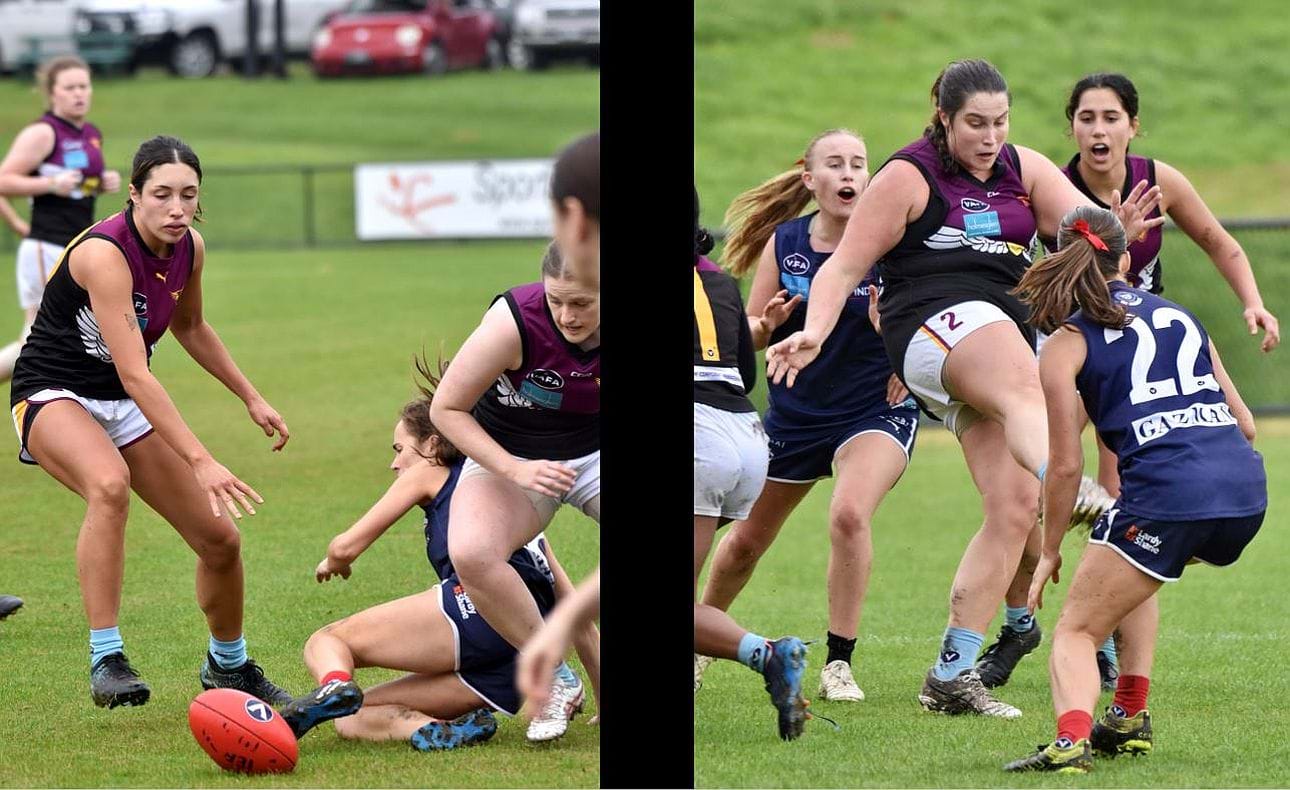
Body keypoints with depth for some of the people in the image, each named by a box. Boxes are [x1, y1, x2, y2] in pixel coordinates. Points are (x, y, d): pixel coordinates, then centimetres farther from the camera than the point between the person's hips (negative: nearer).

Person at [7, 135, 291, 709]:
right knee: (109, 483, -40)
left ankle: (229, 665, 30)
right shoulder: (104, 253, -30)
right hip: (54, 395, -7)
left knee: (220, 539, 3)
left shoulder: (190, 248, -6)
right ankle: (106, 660, -34)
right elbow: (135, 374, -37)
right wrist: (200, 462, -43)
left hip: (125, 403, 7)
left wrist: (251, 398, 16)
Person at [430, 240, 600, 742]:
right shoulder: (515, 321, -28)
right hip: (508, 457, -2)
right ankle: (553, 681, -16)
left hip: (595, 452, 2)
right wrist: (516, 471, -25)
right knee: (470, 553, -33)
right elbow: (446, 409, -17)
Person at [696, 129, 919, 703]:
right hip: (794, 412, 4)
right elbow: (749, 332, 2)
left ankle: (838, 665, -16)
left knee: (849, 514, -30)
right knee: (747, 539, 14)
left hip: (876, 411, -4)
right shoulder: (783, 244, -5)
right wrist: (767, 322, -19)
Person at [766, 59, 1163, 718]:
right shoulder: (910, 176, 3)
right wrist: (815, 330, -16)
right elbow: (847, 265, 1)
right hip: (936, 324, -6)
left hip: (1010, 335, 6)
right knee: (1026, 389, -38)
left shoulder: (1024, 169, 17)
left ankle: (951, 674, 0)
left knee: (1015, 506, -5)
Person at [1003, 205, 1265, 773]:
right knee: (1129, 573, 34)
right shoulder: (1179, 315, 23)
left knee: (1076, 630, 6)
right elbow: (1244, 423, 24)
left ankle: (1071, 740, -23)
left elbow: (1065, 467, 5)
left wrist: (1050, 553, 17)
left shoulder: (1067, 343, 7)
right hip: (1248, 491, 6)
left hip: (1166, 494, -6)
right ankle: (1129, 721, 27)